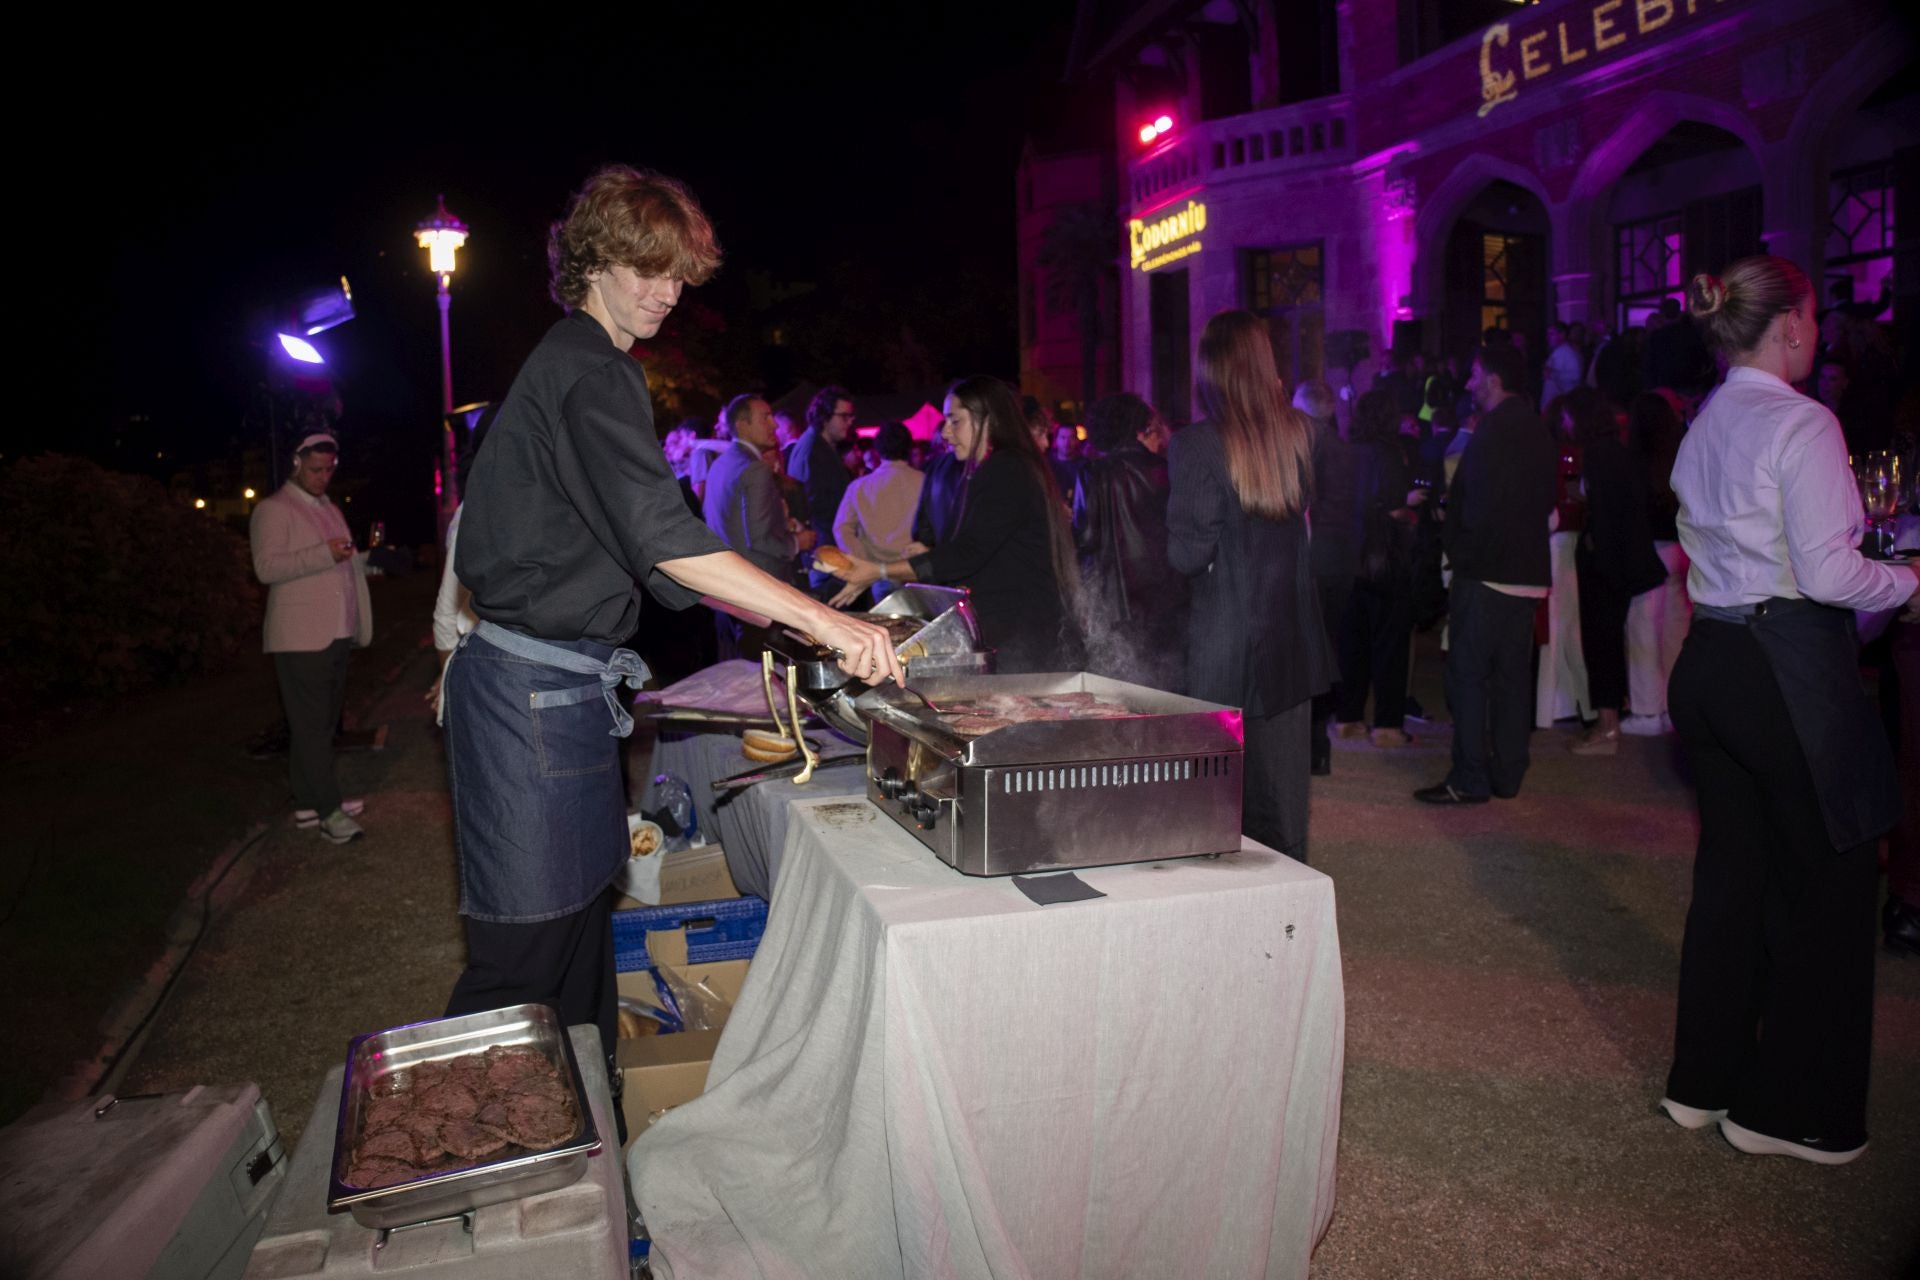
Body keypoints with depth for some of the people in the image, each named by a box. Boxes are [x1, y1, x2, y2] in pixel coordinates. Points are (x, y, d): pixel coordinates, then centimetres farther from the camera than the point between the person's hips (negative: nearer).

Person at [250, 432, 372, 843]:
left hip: (337, 634, 8)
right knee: (311, 724, -8)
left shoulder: (329, 509, 22)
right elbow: (266, 567, -17)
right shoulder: (274, 509, -4)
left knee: (322, 722, 11)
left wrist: (357, 561, 15)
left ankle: (309, 803, 18)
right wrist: (325, 554, -23)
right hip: (301, 638, -8)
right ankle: (328, 810, -8)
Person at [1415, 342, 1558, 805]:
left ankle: (1469, 779, -3)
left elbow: (1477, 506, -20)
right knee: (1511, 675, 12)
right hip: (1527, 571, 9)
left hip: (1485, 573, -9)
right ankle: (1507, 775, 18)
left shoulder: (1492, 432, -15)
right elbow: (1547, 501, 19)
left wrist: (1460, 551, -9)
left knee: (1468, 675, -4)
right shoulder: (1538, 430, 14)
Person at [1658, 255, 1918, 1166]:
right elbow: (1828, 573, -17)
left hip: (1709, 661, 8)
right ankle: (1786, 1108, 16)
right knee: (1824, 885, 5)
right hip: (1789, 670, -8)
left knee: (1731, 870, 16)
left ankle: (1705, 1079, 28)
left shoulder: (1703, 427, 12)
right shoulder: (1801, 424, -13)